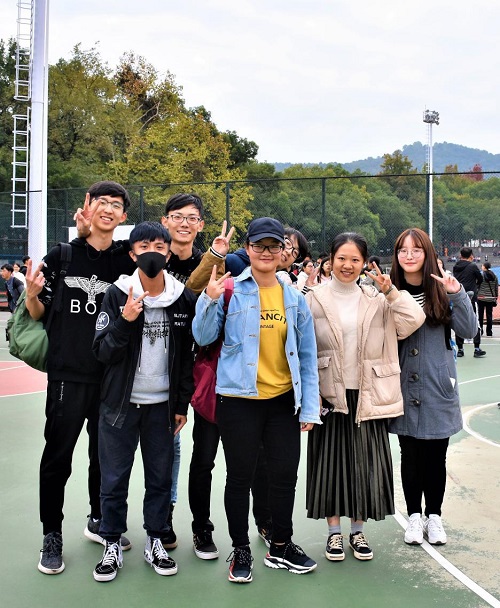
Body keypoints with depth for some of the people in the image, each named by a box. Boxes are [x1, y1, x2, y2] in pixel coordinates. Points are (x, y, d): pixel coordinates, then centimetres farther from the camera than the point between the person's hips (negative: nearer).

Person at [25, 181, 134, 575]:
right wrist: (32, 294, -16)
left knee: (106, 453, 15)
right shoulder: (62, 256, 0)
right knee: (58, 457, 3)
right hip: (68, 374, -2)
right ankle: (52, 536, 18)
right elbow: (40, 313, 5)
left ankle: (99, 520, 34)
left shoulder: (127, 261, 4)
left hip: (112, 376, 2)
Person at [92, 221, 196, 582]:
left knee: (161, 478, 10)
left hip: (162, 405, 1)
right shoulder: (117, 295, -5)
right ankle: (112, 546, 22)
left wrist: (182, 404, 5)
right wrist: (125, 320, -24)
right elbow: (103, 352, -8)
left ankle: (156, 542, 26)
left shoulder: (184, 299, 0)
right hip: (120, 403, -1)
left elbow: (187, 356, 6)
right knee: (114, 479, 6)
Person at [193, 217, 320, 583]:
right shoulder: (231, 291, -3)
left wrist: (310, 407, 4)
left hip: (283, 399, 3)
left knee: (285, 474, 11)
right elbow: (203, 338, -5)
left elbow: (307, 356, 7)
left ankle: (281, 546, 30)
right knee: (240, 476, 7)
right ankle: (241, 551, 25)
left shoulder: (295, 299, 6)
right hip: (239, 399, -3)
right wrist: (211, 300, -22)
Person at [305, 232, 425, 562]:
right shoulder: (314, 300, 0)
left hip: (367, 397, 2)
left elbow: (413, 321, -5)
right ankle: (334, 532, 22)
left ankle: (358, 531, 26)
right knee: (331, 462, 6)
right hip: (330, 397, -2)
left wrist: (391, 290, -13)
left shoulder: (377, 300, 6)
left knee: (364, 464, 8)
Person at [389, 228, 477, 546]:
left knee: (435, 456, 9)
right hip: (404, 388, 0)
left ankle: (434, 516, 27)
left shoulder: (442, 290, -1)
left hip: (437, 388, 0)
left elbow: (469, 330, -8)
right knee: (410, 456, 10)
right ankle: (415, 516, 26)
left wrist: (457, 294, -18)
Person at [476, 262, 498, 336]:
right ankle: (489, 332, 9)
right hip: (490, 299, 3)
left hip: (481, 297, -3)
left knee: (480, 314, 4)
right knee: (489, 315, 7)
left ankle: (480, 330, 4)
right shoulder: (494, 276, 5)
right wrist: (495, 297, 15)